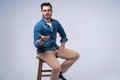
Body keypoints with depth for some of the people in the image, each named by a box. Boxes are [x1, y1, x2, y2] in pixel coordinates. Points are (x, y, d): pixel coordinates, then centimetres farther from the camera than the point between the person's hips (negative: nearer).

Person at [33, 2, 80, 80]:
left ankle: (60, 72, 3)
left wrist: (62, 45, 5)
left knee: (76, 55, -6)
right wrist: (42, 40, -40)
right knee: (57, 67, -32)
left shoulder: (56, 23, 3)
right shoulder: (38, 26, -16)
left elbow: (63, 35, 20)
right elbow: (36, 44, -20)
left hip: (56, 48, 7)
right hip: (44, 51, -7)